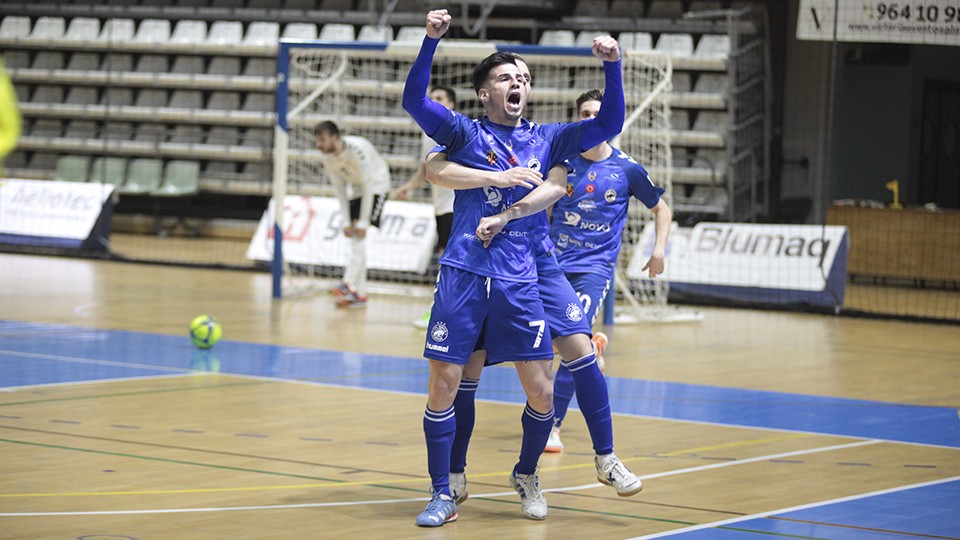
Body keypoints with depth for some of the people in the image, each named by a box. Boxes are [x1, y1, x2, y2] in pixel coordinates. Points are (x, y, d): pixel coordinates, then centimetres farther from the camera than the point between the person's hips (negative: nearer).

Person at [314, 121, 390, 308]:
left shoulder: (357, 149, -32)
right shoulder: (326, 157, -11)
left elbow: (368, 185, -27)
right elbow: (339, 187, -3)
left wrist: (363, 222, -26)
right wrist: (346, 221, -8)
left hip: (376, 186, -7)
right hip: (356, 189, 7)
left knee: (359, 235, -21)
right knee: (356, 240, 1)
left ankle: (349, 285, -29)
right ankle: (360, 295, 3)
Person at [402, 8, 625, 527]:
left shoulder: (545, 139, 12)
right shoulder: (465, 133, 4)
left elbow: (608, 124, 7)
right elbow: (413, 100, -10)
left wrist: (612, 66, -5)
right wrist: (431, 39, -22)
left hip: (518, 281, 2)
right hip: (463, 274, -2)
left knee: (541, 392, -1)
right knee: (444, 384, -5)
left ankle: (525, 475, 26)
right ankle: (443, 495, 8)